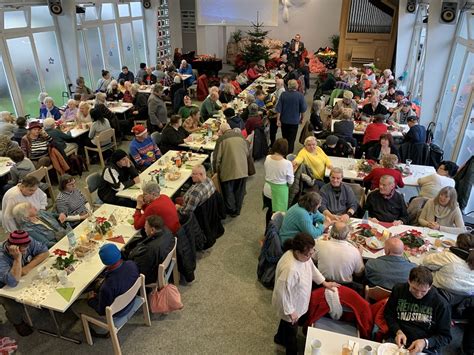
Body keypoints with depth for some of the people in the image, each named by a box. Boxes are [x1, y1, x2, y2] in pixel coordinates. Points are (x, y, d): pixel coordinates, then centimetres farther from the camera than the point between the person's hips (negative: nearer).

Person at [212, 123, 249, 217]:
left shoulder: (221, 139, -9)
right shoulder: (240, 136, 5)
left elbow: (217, 157, -7)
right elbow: (247, 152, 11)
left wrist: (216, 170, 7)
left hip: (228, 171, -4)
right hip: (243, 170, 4)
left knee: (228, 192, 15)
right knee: (239, 191, 19)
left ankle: (232, 211, 28)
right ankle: (237, 210, 33)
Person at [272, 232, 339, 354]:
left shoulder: (303, 255, -18)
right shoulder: (290, 268, -44)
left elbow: (312, 268, 5)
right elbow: (282, 292, -33)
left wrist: (324, 282, 9)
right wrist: (290, 311, -21)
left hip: (297, 301, 8)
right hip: (291, 305, -8)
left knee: (286, 322, 34)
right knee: (291, 330, 21)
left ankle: (280, 338, 62)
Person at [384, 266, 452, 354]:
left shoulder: (440, 303, -7)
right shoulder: (398, 290, -1)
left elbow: (445, 336, 0)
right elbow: (388, 314, 10)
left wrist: (425, 343, -16)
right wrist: (398, 332, -7)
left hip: (426, 349, 0)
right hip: (398, 342, 0)